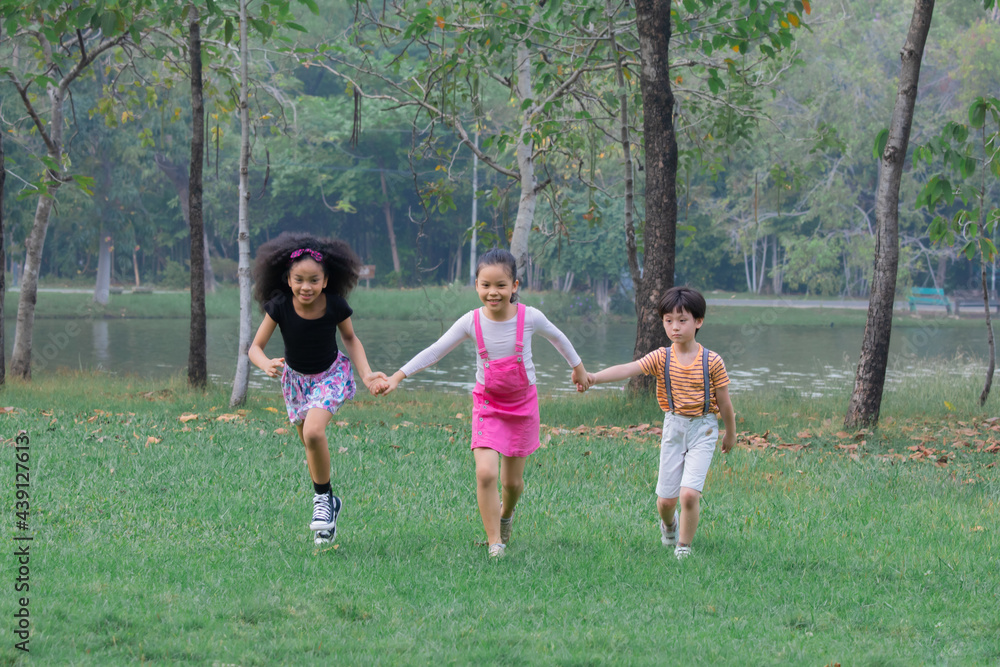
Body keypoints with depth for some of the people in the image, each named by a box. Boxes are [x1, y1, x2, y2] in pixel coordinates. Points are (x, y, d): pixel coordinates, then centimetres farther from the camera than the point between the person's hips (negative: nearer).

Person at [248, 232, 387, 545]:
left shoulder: (336, 306, -23)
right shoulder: (280, 307, -24)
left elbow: (350, 338, -3)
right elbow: (255, 348, -18)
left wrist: (366, 374, -13)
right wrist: (267, 365, -40)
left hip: (331, 374, -2)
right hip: (296, 378, 2)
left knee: (313, 432, -26)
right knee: (311, 447, 11)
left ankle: (323, 498, -8)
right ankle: (327, 504, 34)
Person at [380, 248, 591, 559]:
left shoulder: (530, 317, -15)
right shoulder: (472, 322, -14)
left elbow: (557, 337, 6)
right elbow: (435, 351, -8)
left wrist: (578, 368, 20)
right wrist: (399, 376, -14)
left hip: (522, 404, 0)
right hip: (487, 404, 0)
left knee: (512, 480, 8)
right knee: (485, 472, -19)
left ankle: (506, 513, 44)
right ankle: (494, 542, -8)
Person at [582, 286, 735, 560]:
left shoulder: (712, 362, -10)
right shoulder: (661, 358, -5)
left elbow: (724, 403, 1)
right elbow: (626, 369, -19)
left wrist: (730, 434, 12)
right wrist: (593, 377, -35)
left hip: (703, 429, -3)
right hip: (673, 426, 3)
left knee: (689, 493, -18)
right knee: (665, 499, 7)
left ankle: (683, 548, 3)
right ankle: (668, 525, 43)